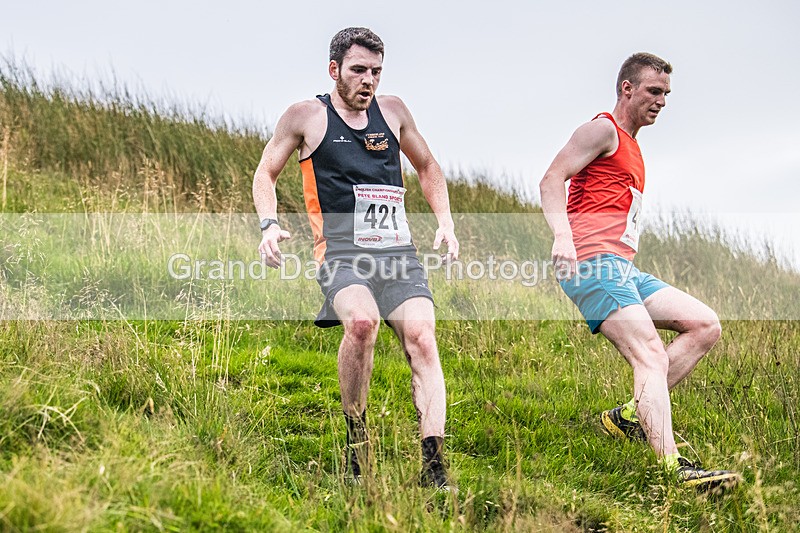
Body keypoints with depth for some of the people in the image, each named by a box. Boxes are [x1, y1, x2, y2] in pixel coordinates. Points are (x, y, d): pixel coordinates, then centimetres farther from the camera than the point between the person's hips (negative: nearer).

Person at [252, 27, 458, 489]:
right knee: (362, 321, -32)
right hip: (342, 251, -3)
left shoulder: (392, 110, 17)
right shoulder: (306, 116, 7)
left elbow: (427, 167, 30)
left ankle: (434, 465, -20)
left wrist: (445, 221, 17)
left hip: (398, 250, 4)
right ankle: (356, 434, -11)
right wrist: (270, 225, -2)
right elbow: (266, 174, 16)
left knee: (421, 335, -18)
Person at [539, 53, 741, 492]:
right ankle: (673, 469, -32)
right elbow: (551, 180, -13)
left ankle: (630, 415, -2)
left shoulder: (630, 148, 29)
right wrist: (562, 236, -28)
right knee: (651, 357, -22)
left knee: (705, 325, 3)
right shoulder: (603, 129, 0)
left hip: (622, 269, 10)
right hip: (593, 262, -10)